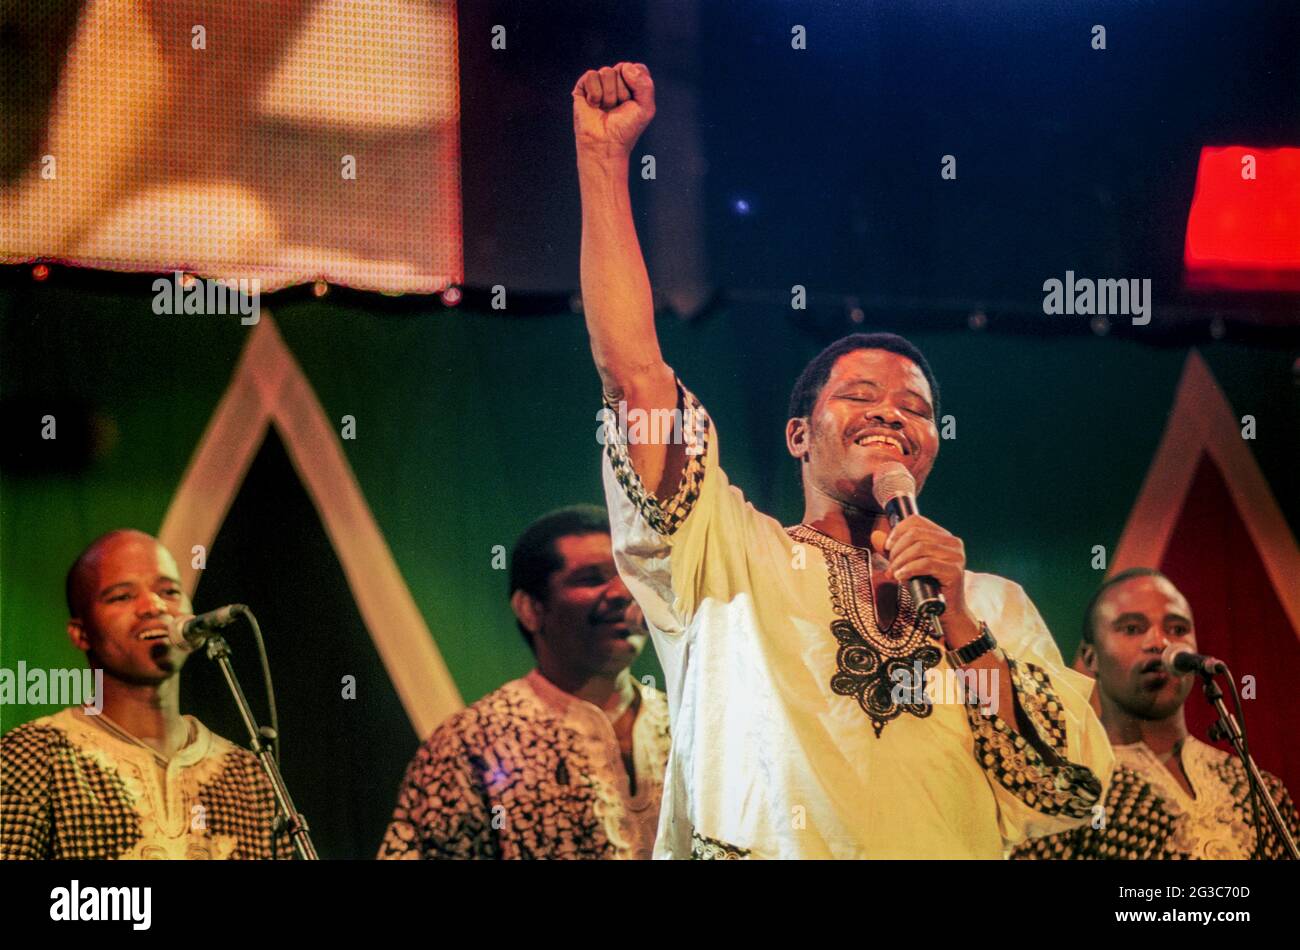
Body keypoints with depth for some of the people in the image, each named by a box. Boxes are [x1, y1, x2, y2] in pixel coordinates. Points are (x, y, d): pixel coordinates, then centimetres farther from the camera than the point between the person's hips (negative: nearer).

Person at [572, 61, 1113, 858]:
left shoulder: (996, 605, 20)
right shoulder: (733, 558, 14)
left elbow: (1069, 794, 9)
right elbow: (632, 370, 5)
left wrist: (960, 625, 1)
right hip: (759, 847, -3)